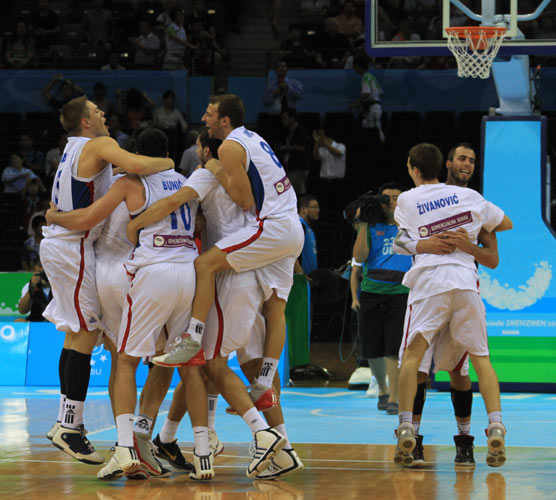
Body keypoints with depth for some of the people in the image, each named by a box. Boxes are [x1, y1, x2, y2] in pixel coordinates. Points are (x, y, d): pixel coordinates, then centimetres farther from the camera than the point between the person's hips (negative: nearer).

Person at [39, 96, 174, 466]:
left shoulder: (76, 148, 18)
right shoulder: (100, 145, -10)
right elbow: (136, 166, -27)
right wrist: (165, 163, -10)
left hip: (58, 244, 10)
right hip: (74, 246, -10)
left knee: (77, 334, 14)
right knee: (86, 334, -8)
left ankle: (67, 423, 17)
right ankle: (71, 428, -8)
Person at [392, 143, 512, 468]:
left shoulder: (407, 201, 11)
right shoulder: (468, 196, 16)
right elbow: (506, 223, 26)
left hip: (429, 280, -2)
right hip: (465, 279, 2)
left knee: (413, 354, 2)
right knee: (480, 356, 5)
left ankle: (406, 428, -11)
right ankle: (496, 427, -10)